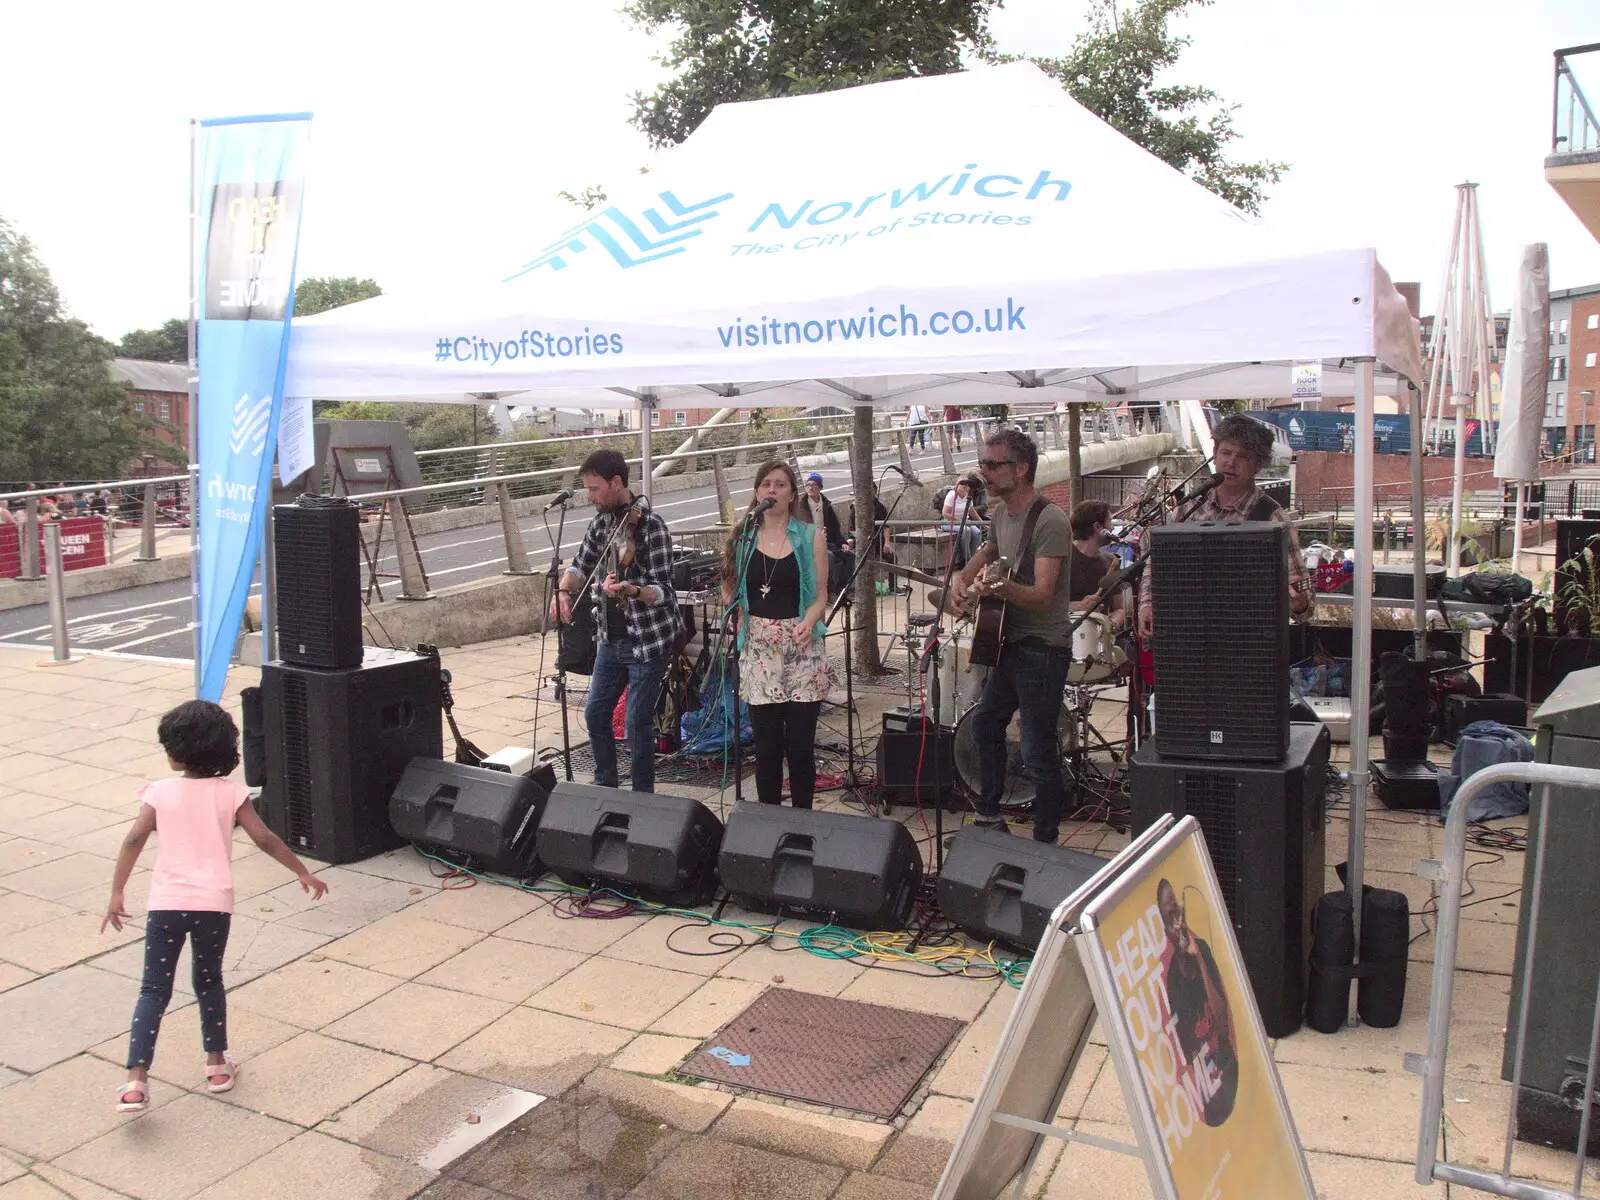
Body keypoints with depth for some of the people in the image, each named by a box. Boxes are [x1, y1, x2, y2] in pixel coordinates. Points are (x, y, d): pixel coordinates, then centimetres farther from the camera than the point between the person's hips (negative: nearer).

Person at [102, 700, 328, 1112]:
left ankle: (136, 1080, -5)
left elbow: (134, 840, -9)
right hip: (214, 904, 1)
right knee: (209, 981, 18)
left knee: (154, 989, 5)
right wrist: (303, 873, 4)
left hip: (166, 904, -1)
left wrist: (116, 895, -3)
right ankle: (217, 1065, 25)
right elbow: (264, 838, -4)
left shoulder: (160, 792, -1)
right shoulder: (231, 793, 0)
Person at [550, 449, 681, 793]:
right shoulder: (601, 522, 4)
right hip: (612, 638, 8)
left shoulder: (651, 526, -18)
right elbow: (581, 565, 16)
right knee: (595, 713, 15)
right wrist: (564, 590, -5)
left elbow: (662, 592, -20)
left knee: (637, 723, -3)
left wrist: (631, 590, -41)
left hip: (649, 641, -8)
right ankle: (606, 787, 33)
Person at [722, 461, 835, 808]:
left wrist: (807, 622, -17)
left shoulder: (811, 537, 3)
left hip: (801, 649, -1)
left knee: (800, 743, -3)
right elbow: (732, 592, 11)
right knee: (766, 744, 2)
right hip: (758, 649, 1)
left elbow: (821, 595, 2)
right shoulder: (742, 537, 8)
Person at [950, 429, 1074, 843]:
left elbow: (1042, 595, -28)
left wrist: (1003, 588, -47)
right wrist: (962, 579, 6)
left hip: (1042, 649, -10)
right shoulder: (1001, 512, 7)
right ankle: (989, 814, 38)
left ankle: (1045, 840, 8)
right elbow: (987, 552, 26)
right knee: (985, 723, 22)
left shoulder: (1050, 521, -21)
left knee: (1037, 752, -7)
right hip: (1010, 642, 10)